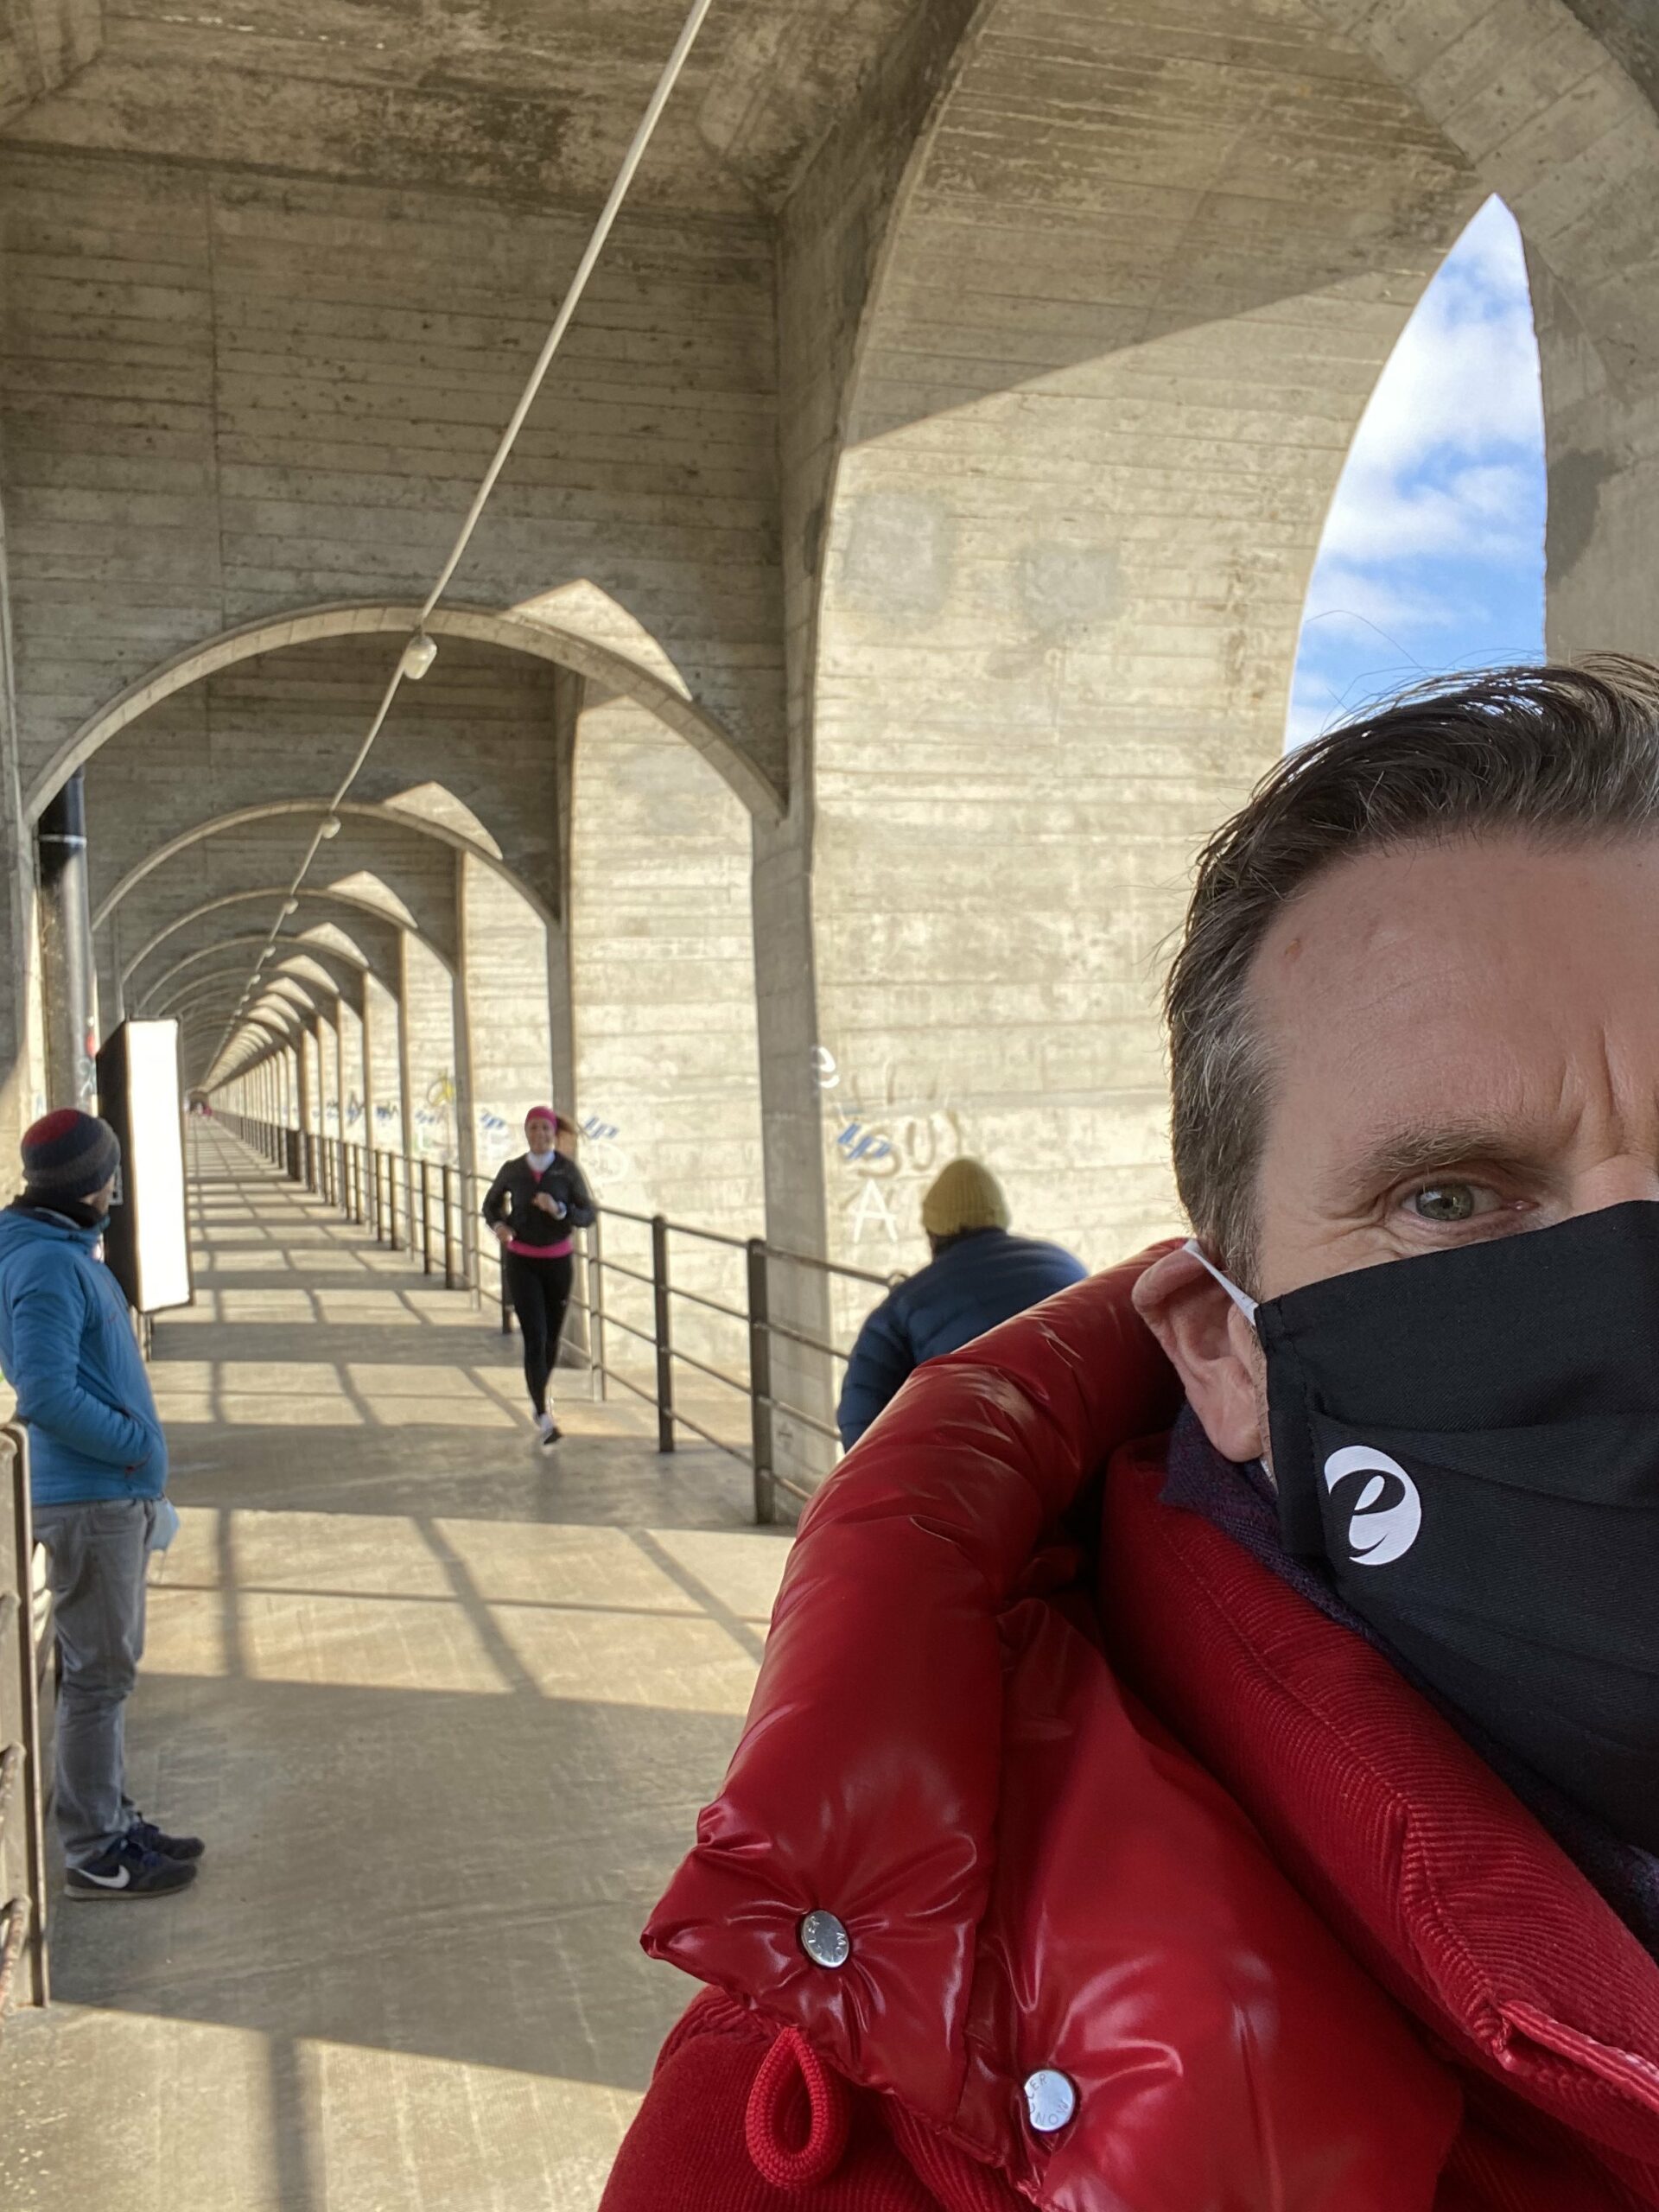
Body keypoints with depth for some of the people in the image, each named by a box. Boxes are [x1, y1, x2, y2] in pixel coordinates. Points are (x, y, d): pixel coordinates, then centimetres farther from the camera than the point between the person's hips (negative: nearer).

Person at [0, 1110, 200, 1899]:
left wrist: (137, 1456, 12)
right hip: (90, 1501, -10)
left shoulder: (66, 1251, 11)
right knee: (98, 1675, 1)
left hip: (116, 1494, 10)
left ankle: (113, 1822, 30)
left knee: (107, 1668, 18)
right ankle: (94, 1854, 13)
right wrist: (135, 1444, -14)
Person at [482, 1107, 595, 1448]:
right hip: (521, 1263, -1)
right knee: (535, 1339, -15)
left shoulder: (567, 1169, -8)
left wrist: (558, 1210, -28)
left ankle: (538, 1397, 43)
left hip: (558, 1262, 1)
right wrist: (498, 1225, -10)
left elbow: (587, 1215, -9)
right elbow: (491, 1203, 12)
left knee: (552, 1339, 14)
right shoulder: (512, 1170, -4)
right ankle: (544, 1420, -15)